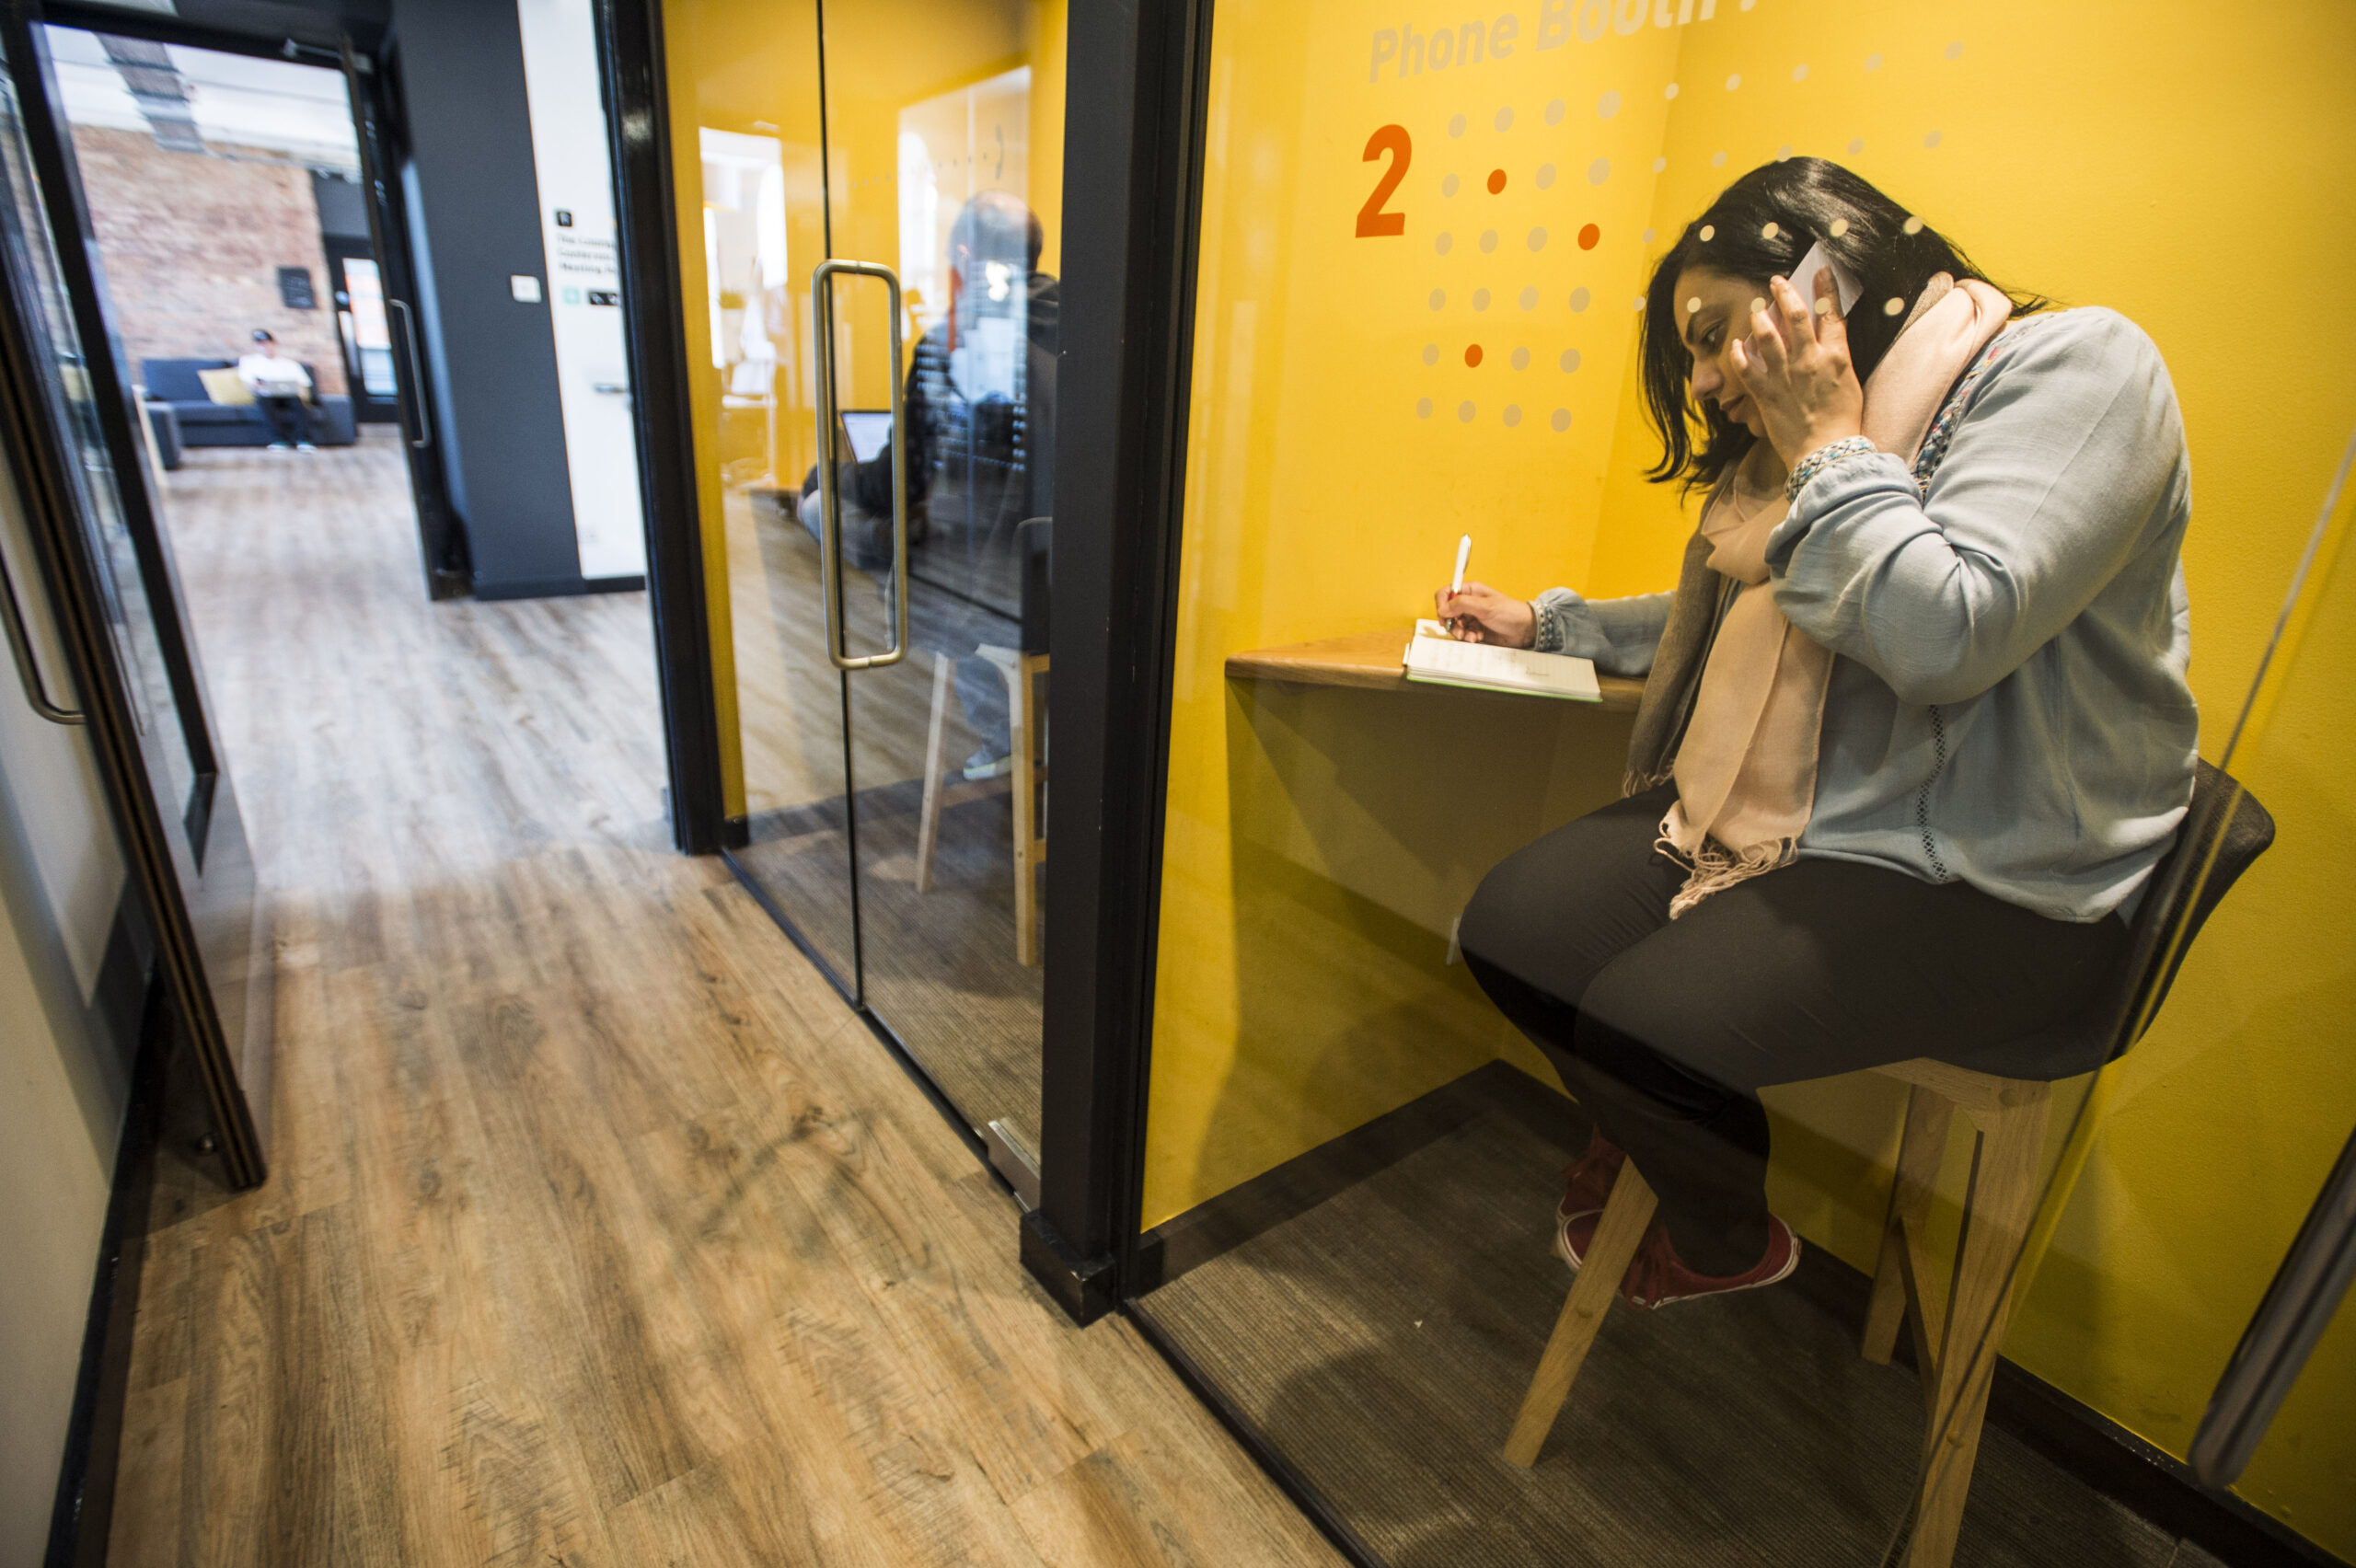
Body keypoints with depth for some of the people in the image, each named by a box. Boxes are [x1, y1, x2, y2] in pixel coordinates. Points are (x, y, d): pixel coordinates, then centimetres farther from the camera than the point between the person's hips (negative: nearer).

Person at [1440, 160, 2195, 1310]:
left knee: (1640, 1019, -24)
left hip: (1982, 880, -7)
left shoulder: (2072, 365, -11)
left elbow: (1945, 637, -26)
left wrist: (1826, 444, -15)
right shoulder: (1804, 434, 15)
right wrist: (1542, 623, 22)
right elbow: (1720, 617, 27)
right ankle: (1645, 1129, 22)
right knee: (1509, 929, -10)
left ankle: (1725, 1237, 14)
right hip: (1786, 818, 8)